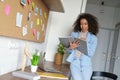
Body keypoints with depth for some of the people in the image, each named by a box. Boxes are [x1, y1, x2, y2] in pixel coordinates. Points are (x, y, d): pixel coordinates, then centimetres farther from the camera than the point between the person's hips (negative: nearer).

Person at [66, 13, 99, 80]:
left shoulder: (93, 38, 2)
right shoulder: (74, 34, 5)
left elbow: (91, 53, -6)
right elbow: (67, 50, 4)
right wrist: (71, 48, -18)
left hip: (86, 65, 1)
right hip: (75, 63, 0)